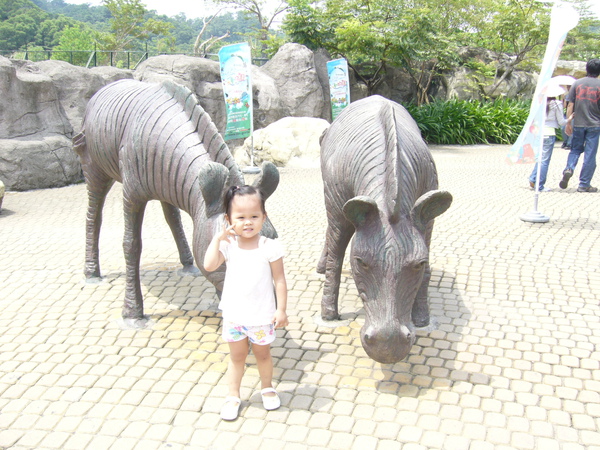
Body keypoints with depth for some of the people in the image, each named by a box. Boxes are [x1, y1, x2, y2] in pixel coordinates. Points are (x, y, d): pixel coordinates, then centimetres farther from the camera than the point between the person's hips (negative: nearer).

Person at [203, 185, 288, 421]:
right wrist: (217, 239, -21)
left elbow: (279, 280, -10)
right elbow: (209, 266, -20)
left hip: (262, 316, -2)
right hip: (233, 315, 2)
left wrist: (281, 309, -11)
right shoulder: (228, 244, -7)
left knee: (262, 353, 19)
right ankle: (233, 396, 32)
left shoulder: (269, 247, -14)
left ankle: (267, 388, 42)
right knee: (237, 356, 17)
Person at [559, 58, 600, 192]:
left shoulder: (577, 83, 0)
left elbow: (571, 105, 0)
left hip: (578, 124, 2)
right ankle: (584, 184, 6)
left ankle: (569, 168, -10)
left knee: (576, 149, 17)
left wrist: (568, 122, 7)